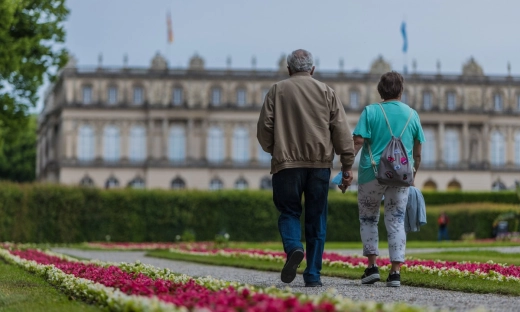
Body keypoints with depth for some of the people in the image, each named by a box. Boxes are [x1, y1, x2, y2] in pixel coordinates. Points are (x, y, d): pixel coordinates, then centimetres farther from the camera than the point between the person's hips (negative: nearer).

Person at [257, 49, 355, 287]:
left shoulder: (277, 91, 7)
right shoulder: (325, 91, 10)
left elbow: (264, 127, 4)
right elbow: (341, 130, 4)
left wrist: (273, 150, 23)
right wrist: (347, 165, 5)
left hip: (286, 163, -1)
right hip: (320, 163, 1)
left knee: (289, 211, 8)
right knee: (316, 218, 6)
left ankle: (294, 247, -22)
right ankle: (313, 275, 5)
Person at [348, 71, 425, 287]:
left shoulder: (370, 112, -2)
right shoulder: (412, 115, 7)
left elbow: (357, 142, -11)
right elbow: (417, 152, 11)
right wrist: (413, 175, 23)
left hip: (372, 173, -2)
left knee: (368, 219, 14)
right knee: (396, 221, 5)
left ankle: (372, 265, 7)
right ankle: (395, 271, -2)